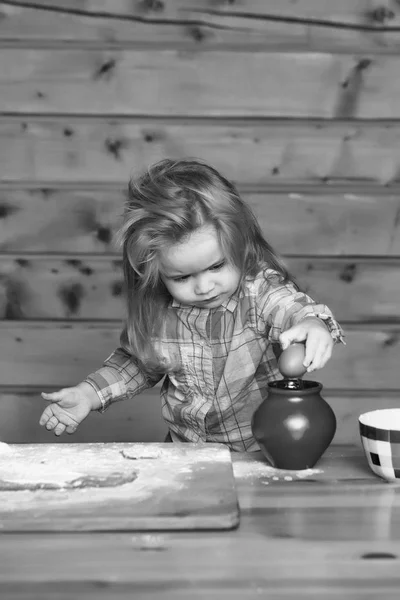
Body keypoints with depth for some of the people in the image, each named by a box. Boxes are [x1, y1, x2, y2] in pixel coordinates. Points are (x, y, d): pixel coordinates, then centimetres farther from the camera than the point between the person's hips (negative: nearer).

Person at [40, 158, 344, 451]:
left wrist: (313, 325, -56)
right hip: (186, 452, 4)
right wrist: (89, 393, 2)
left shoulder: (262, 290, -15)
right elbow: (135, 361, 14)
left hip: (267, 450, -3)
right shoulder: (152, 311, -4)